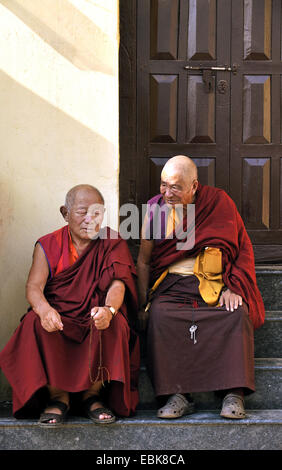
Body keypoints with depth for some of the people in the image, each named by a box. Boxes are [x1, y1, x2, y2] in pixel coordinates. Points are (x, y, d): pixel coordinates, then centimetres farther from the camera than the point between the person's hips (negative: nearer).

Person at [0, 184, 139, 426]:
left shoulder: (113, 243, 5)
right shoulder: (48, 245, 6)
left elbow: (118, 284, -10)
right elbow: (34, 287, -7)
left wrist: (108, 309, -35)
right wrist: (45, 309, -33)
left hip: (97, 318, 0)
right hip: (58, 317, 0)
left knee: (114, 322, -33)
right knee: (36, 322, -31)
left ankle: (92, 393, -15)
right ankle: (57, 395, -19)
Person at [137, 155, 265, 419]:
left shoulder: (218, 202, 3)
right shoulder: (155, 208, 9)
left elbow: (242, 249, 4)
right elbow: (143, 261, 13)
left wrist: (232, 287, -11)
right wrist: (142, 305, 2)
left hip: (214, 282, -1)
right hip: (172, 285, 1)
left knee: (237, 313, -31)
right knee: (159, 315, -31)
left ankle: (234, 393, -27)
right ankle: (178, 395, -29)